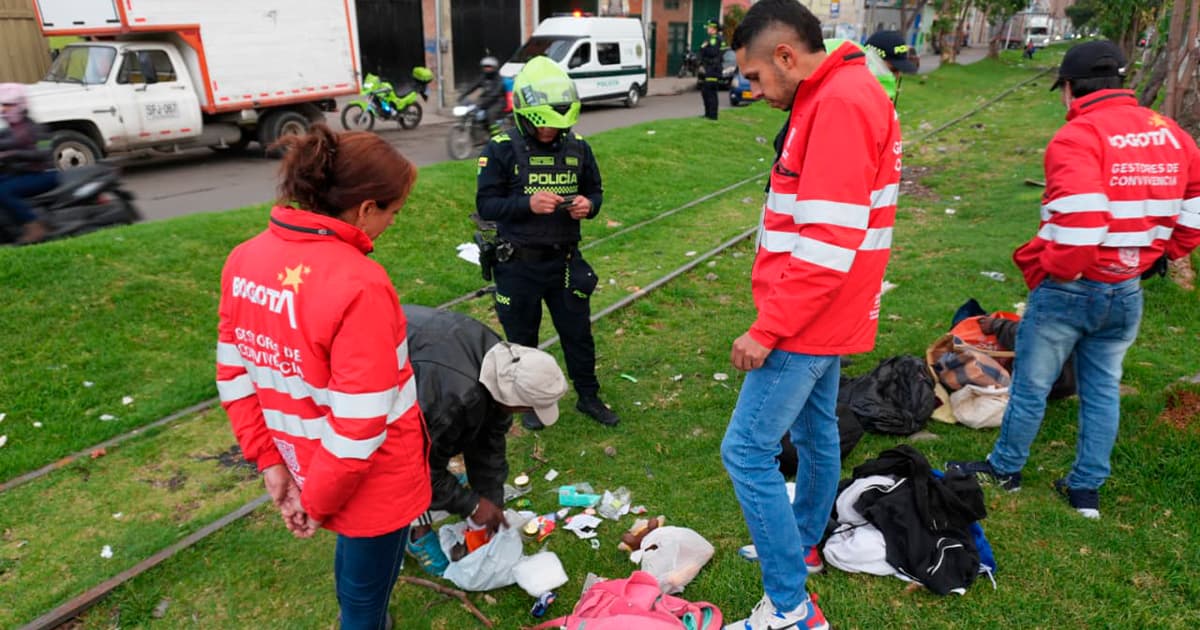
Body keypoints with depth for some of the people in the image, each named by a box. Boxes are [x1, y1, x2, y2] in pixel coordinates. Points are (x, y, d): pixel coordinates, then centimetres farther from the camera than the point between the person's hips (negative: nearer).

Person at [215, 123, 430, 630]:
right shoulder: (359, 284, -31)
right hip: (371, 481, -7)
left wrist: (270, 460, 4)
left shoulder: (245, 260, -7)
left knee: (353, 549, 34)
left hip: (305, 466, 7)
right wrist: (319, 499, -13)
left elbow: (234, 376, 0)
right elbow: (362, 420, -28)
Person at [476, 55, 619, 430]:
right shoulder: (502, 150, -11)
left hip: (565, 261, 3)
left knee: (578, 333, 14)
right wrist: (528, 203, -28)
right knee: (522, 338, 14)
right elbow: (485, 205, -12)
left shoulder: (578, 147, 0)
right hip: (518, 265, -2)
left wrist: (588, 205, -14)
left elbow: (595, 191, 10)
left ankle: (588, 397, 34)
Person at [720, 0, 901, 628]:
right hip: (825, 317, 10)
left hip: (807, 322, -10)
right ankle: (803, 543, 41)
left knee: (746, 451, -6)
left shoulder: (840, 104, -20)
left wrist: (767, 329, -21)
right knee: (815, 432, 22)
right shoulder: (837, 97, 12)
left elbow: (828, 243, -26)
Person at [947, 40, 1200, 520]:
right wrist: (1153, 256, 18)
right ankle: (1086, 489, 30)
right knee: (1103, 390, 18)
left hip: (1069, 288, -6)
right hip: (1128, 292, 7)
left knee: (1030, 385, 11)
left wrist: (1042, 271, -13)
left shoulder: (1078, 137, -18)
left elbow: (1078, 225, -28)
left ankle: (1005, 469, 29)